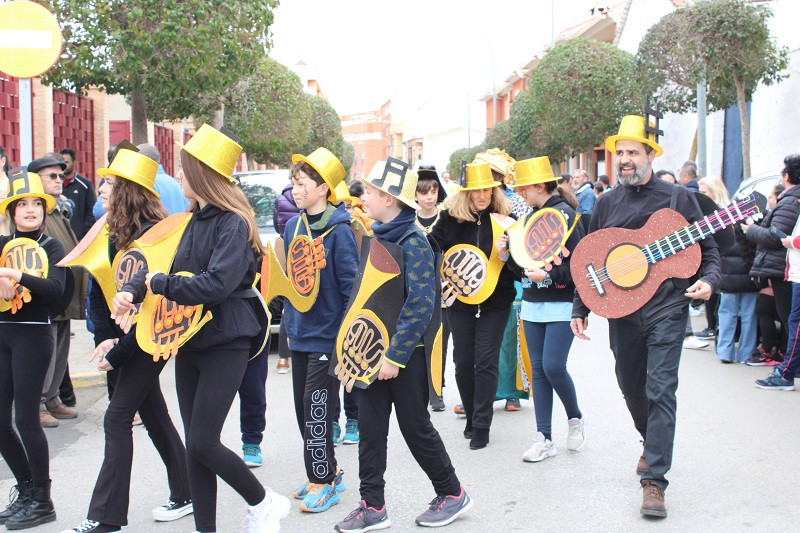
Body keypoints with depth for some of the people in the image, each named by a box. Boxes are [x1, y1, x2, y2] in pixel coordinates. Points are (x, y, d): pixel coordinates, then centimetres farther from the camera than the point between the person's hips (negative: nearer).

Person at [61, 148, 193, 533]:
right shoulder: (118, 234, 7)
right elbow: (104, 288, 7)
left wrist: (117, 353, -18)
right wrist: (107, 337, -6)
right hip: (130, 336, 9)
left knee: (117, 418, -7)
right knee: (153, 414, 14)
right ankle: (184, 494, 26)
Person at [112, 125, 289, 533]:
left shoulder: (233, 224, -15)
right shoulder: (194, 221, 11)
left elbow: (216, 284, -26)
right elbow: (167, 268, 13)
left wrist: (160, 283, -15)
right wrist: (133, 290, -6)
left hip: (225, 342, -8)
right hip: (189, 341, 8)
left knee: (202, 442, -9)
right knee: (194, 443, 10)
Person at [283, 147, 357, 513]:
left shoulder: (338, 230, -14)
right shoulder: (293, 227, 7)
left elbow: (350, 284, -13)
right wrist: (290, 322, 15)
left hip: (327, 335, -7)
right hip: (300, 333, 7)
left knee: (317, 409, -3)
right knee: (303, 408, 13)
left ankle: (323, 482, 11)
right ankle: (326, 472, 28)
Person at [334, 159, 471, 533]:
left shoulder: (412, 241, -16)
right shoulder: (376, 237, 9)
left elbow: (421, 304, -22)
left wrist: (395, 355, -23)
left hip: (405, 352, -7)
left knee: (415, 427, 4)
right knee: (370, 428, 7)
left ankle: (452, 493, 23)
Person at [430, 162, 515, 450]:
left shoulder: (504, 218, -3)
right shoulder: (450, 218, -2)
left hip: (495, 300, -2)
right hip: (460, 299, 2)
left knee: (486, 361, -4)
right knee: (463, 361, 8)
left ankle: (481, 426, 3)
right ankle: (471, 417, 27)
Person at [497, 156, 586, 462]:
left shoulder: (565, 215, -10)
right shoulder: (530, 218, 13)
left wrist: (549, 275, -25)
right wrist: (506, 256, -3)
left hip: (561, 305, -7)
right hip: (532, 305, 7)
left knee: (553, 366, -11)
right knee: (538, 370, 5)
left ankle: (575, 419, 16)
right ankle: (544, 438, 10)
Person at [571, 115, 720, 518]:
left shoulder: (678, 198, -2)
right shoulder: (606, 204, 7)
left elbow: (708, 249, 2)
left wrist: (708, 281, -17)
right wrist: (580, 308, 10)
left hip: (666, 309, -4)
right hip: (621, 311, 4)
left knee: (660, 391, -10)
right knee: (631, 389, 15)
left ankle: (654, 480, -7)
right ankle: (653, 444, 42)